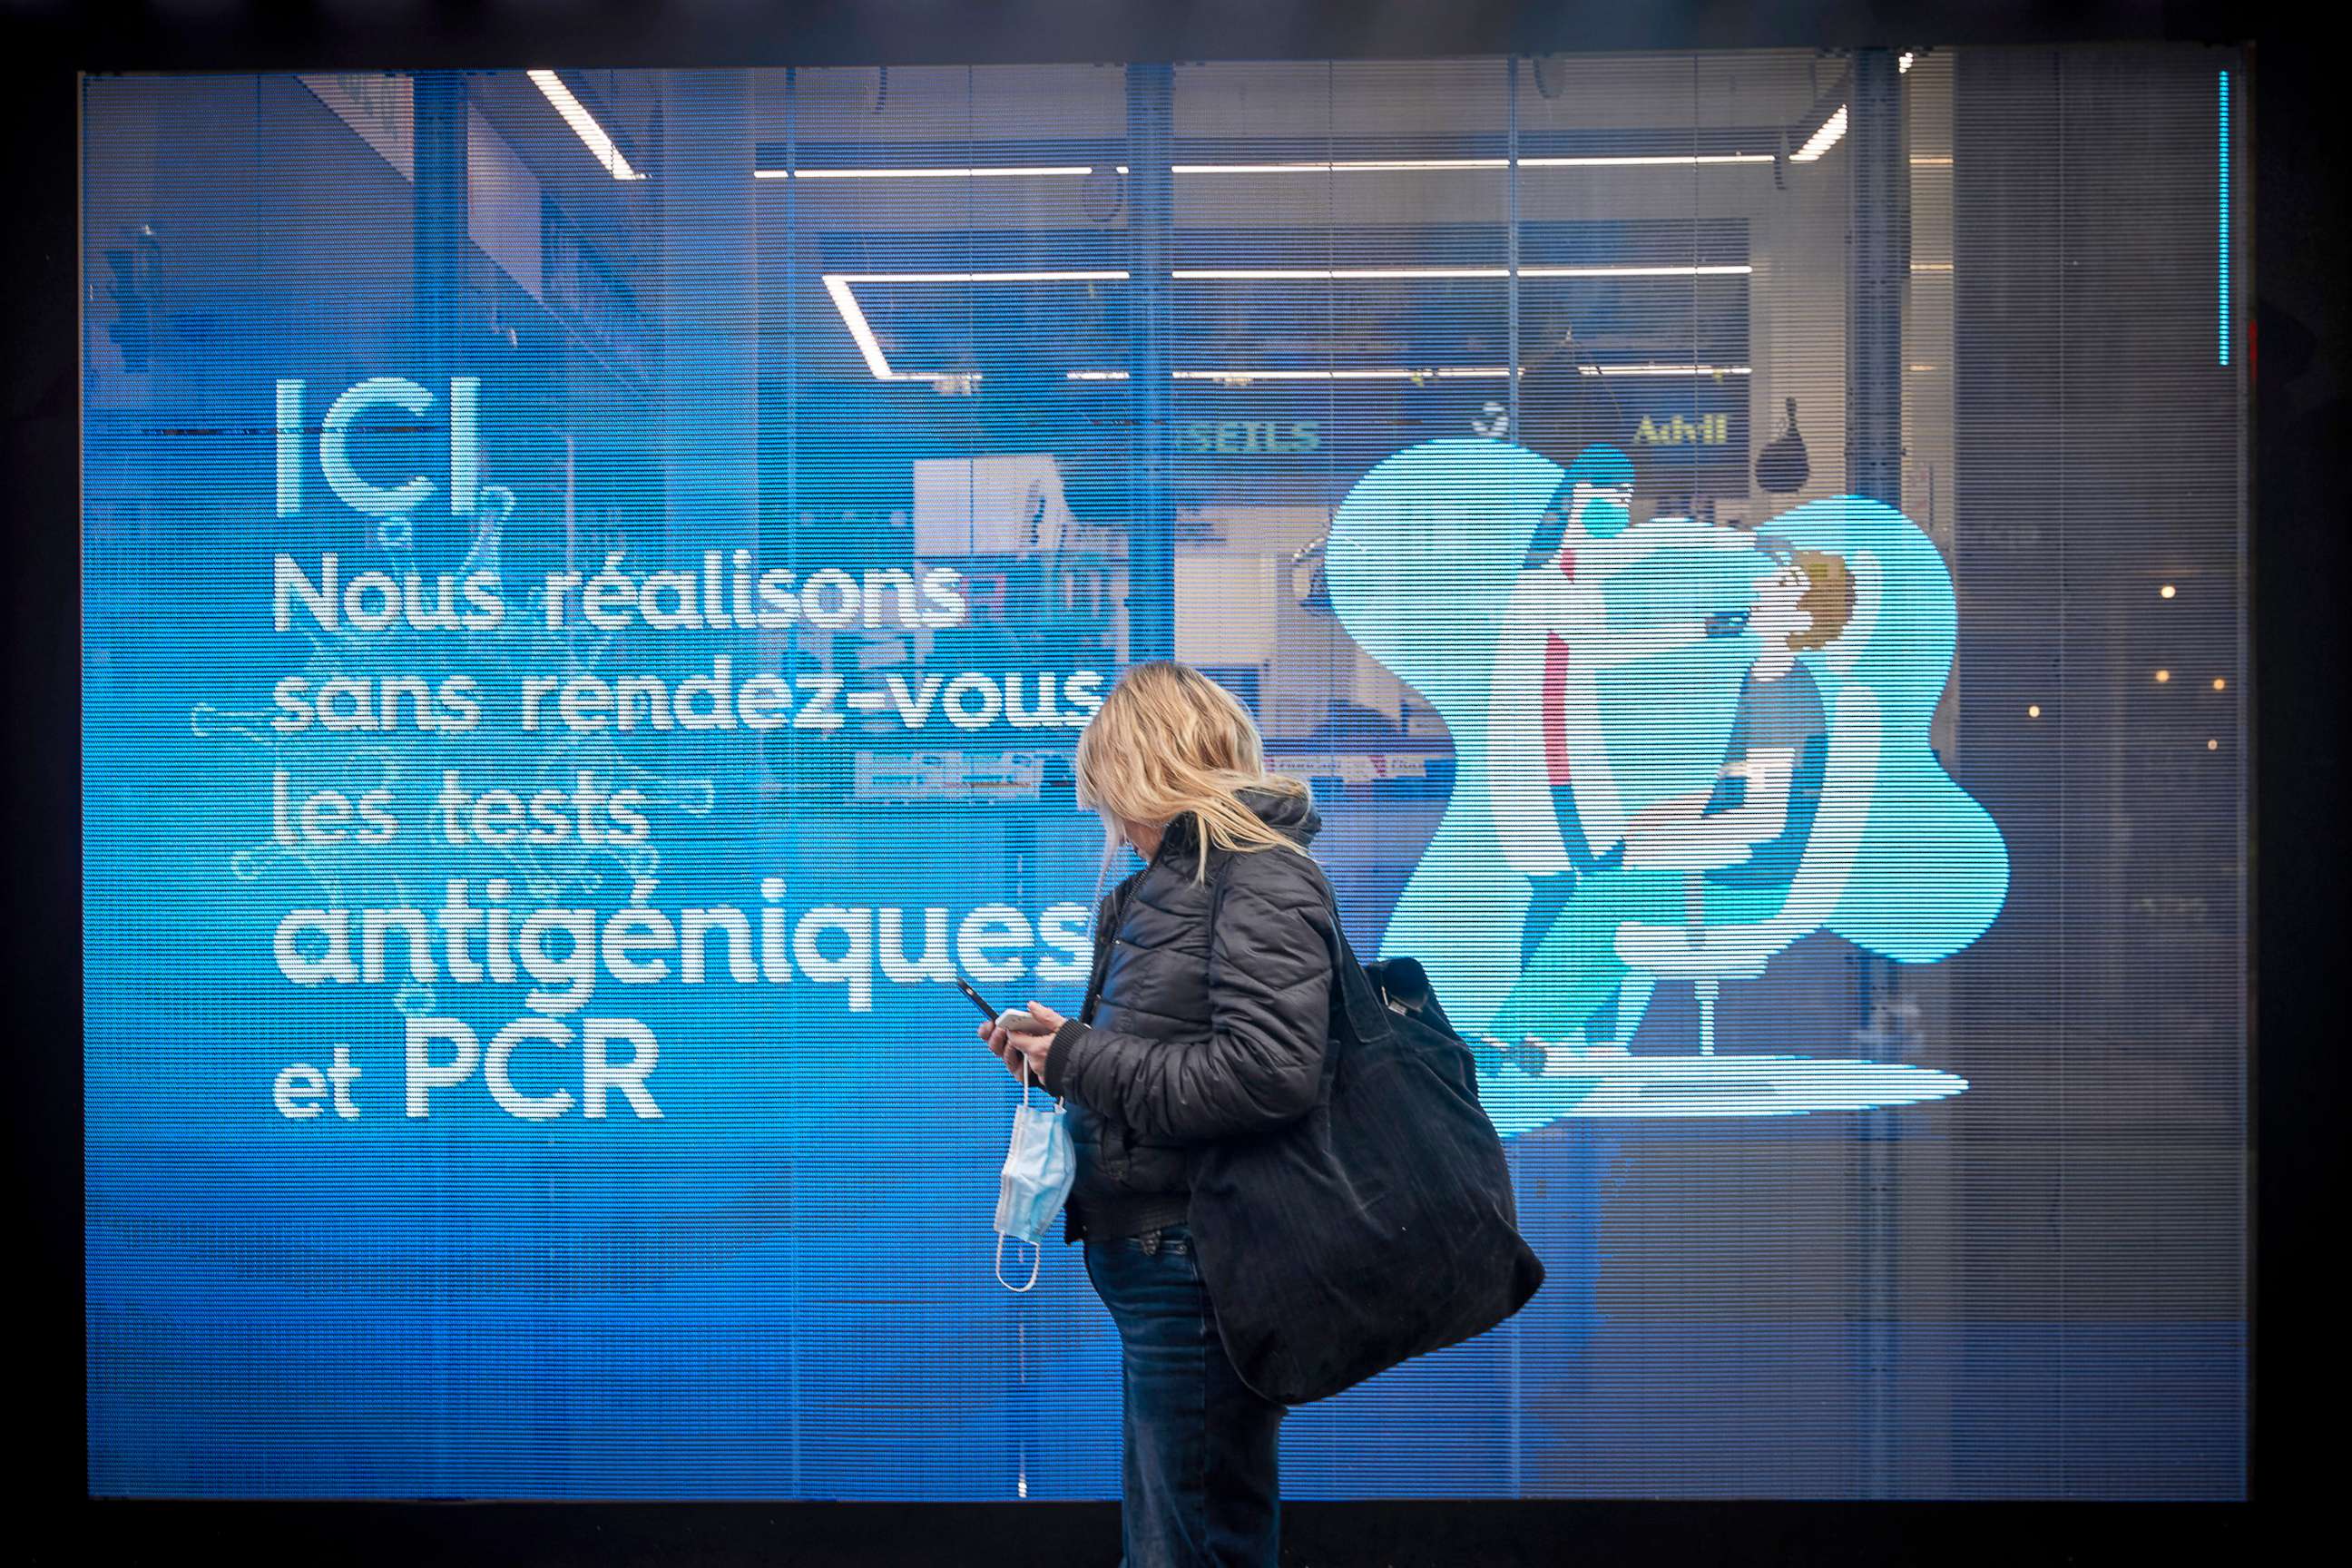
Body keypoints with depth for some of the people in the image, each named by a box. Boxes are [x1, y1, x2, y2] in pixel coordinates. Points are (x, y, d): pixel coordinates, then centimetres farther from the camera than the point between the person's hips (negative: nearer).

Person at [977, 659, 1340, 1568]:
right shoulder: (1169, 880, 15)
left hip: (1198, 1260, -10)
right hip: (1148, 1254, 10)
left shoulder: (1260, 874, -14)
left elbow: (1267, 1073, -27)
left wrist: (1082, 1057, -16)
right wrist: (1055, 1057, 9)